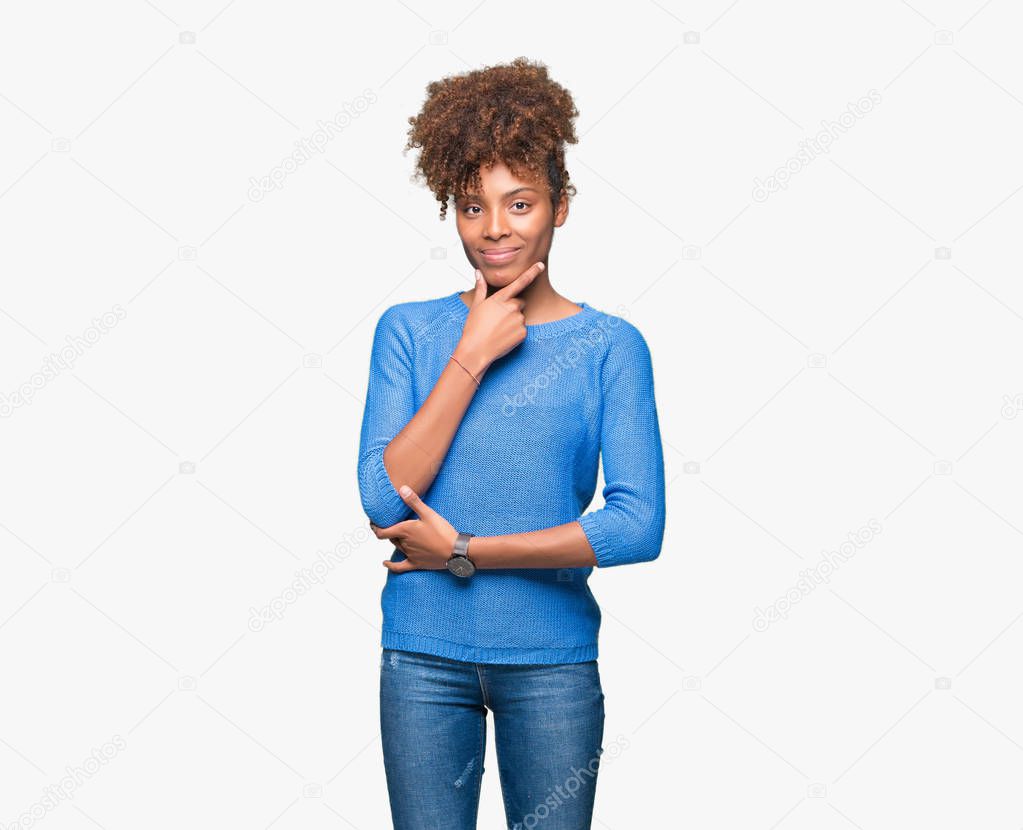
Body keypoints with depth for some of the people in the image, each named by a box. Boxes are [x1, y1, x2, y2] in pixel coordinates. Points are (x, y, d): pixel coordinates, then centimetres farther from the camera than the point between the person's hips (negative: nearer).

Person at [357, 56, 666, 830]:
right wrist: (472, 357, -14)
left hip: (552, 658, -1)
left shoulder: (611, 345, -4)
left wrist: (463, 550, -12)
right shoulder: (408, 329, 1)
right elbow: (383, 502, -10)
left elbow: (639, 525, -13)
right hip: (424, 655, 1)